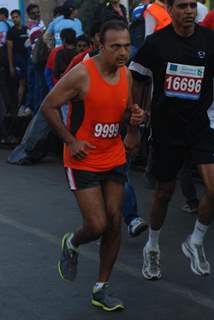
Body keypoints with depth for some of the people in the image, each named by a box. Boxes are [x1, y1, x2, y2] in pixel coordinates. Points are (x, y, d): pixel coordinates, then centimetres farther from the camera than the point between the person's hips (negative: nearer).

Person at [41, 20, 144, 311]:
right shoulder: (82, 74, -19)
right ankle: (71, 245, 26)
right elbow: (48, 107, -12)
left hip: (114, 159, 6)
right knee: (97, 225, -10)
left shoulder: (126, 74, 1)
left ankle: (101, 290, 17)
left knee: (114, 224, 4)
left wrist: (135, 118, -6)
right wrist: (71, 141, -15)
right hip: (83, 161, -6)